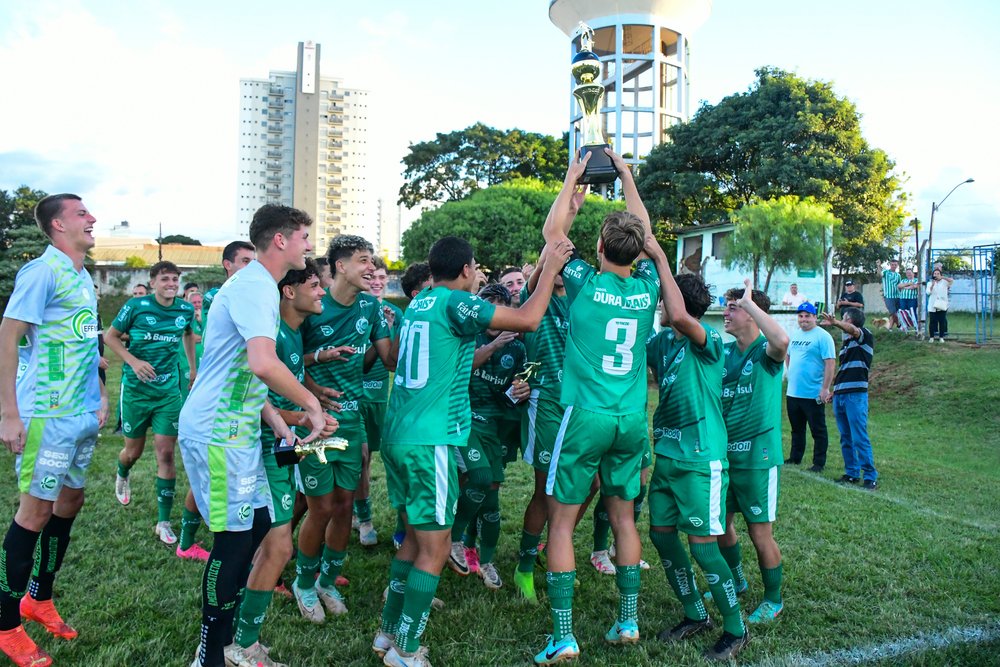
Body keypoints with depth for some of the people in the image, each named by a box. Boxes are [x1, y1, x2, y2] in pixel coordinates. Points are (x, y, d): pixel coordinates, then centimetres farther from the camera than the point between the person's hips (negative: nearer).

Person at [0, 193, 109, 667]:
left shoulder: (83, 278, 13)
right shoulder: (42, 271, -12)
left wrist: (100, 396, 15)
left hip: (83, 414, 8)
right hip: (47, 414, -8)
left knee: (70, 502, 14)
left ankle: (39, 598, 31)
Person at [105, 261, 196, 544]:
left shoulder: (186, 309, -1)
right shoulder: (136, 306, -10)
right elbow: (111, 336, -1)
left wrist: (193, 368, 20)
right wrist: (133, 361, -16)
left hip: (169, 390, 1)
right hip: (136, 389, -1)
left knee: (166, 453, -5)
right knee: (134, 450, 12)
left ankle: (163, 521, 3)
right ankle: (122, 476, 52)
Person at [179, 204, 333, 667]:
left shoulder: (257, 285, 15)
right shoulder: (255, 286, -18)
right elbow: (263, 364, -34)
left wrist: (278, 423, 10)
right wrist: (312, 405, -21)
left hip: (237, 430, 10)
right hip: (218, 433, -10)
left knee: (258, 528, 14)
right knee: (235, 539, -1)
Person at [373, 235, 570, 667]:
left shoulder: (418, 303, 15)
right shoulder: (454, 302, -11)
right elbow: (528, 320, -13)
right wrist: (550, 269, -1)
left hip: (398, 436, 9)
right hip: (429, 441, -9)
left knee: (415, 538, 19)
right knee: (435, 549, 2)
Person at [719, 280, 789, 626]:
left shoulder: (766, 351, -11)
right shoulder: (724, 352, 8)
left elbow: (782, 340, -34)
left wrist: (749, 301, -27)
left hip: (757, 457, -6)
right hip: (723, 453, 6)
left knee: (761, 533, 4)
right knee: (720, 523, 16)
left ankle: (773, 600, 25)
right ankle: (735, 580, 41)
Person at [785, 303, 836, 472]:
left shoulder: (823, 337, -11)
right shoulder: (794, 335, 11)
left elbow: (829, 363, -16)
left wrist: (825, 389, -21)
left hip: (813, 394, -7)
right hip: (793, 393, 7)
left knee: (818, 430, 4)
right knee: (796, 428, 18)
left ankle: (819, 463, 12)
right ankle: (795, 458, 30)